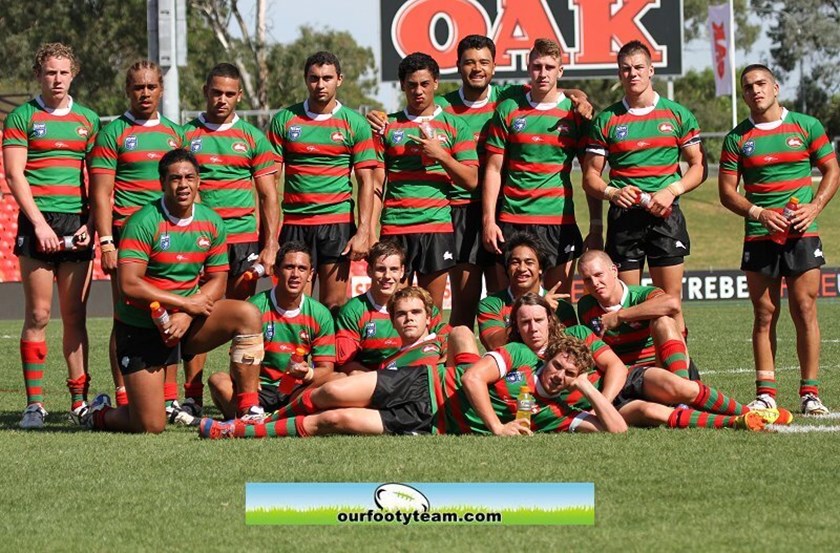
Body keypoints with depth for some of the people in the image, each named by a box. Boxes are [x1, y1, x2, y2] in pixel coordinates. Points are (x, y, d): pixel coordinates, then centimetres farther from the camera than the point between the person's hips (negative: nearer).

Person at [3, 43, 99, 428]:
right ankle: (34, 403, -3)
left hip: (78, 226, 3)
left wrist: (92, 223, 0)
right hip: (38, 225, -3)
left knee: (75, 316, 3)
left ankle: (79, 400, 5)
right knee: (38, 315, -4)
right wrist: (39, 223, -11)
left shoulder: (87, 120, 13)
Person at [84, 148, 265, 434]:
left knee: (248, 315, -20)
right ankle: (100, 414, 26)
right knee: (151, 426, -10)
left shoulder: (211, 223, 2)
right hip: (141, 330, -5)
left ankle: (248, 411, -16)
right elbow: (129, 285, -22)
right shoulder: (144, 222, -16)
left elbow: (217, 282, 5)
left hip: (188, 323, 5)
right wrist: (186, 303, -19)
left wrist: (187, 315, -14)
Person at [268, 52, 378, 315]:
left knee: (335, 304, -2)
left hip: (338, 224, -1)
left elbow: (366, 181, 3)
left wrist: (363, 232, -6)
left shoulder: (355, 124, 4)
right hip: (293, 223, 1)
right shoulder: (284, 121, 7)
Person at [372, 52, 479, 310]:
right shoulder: (388, 126, 10)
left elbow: (471, 180, 2)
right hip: (394, 227, 1)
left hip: (437, 227, -1)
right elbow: (377, 183, 9)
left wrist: (440, 155, -11)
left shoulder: (454, 127, 8)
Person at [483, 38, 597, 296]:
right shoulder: (508, 110, 5)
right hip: (513, 220, 1)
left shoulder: (575, 113, 4)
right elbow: (493, 169, 7)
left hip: (559, 219, 0)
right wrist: (489, 219, -2)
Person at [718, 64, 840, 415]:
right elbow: (727, 191, 5)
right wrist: (758, 213, -11)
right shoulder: (737, 139, 6)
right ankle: (765, 392, 2)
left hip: (802, 235, -1)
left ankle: (810, 392, -1)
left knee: (805, 311, -4)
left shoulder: (806, 127, 5)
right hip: (759, 237, 1)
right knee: (764, 315, 0)